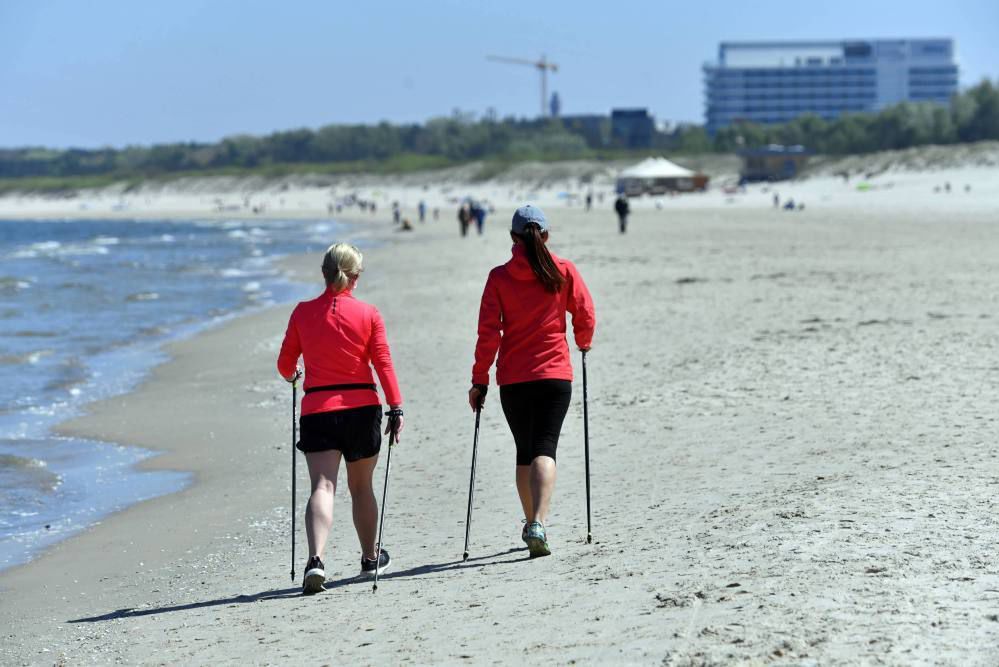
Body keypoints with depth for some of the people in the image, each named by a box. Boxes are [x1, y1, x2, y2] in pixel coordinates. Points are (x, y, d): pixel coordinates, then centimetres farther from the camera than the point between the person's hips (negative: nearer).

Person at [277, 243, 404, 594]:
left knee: (322, 486, -8)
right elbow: (383, 364, -5)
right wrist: (396, 408, -1)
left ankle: (316, 559, -29)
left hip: (317, 409, 0)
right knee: (361, 486, 17)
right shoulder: (368, 314, -2)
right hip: (361, 408, 0)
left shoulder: (303, 312, 1)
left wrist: (292, 376, 30)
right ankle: (370, 558, 32)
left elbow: (285, 364, 8)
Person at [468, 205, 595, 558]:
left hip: (513, 378, 1)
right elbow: (586, 317, 1)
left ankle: (531, 524, 22)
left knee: (524, 451, 16)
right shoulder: (564, 271, -1)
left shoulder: (499, 277, -2)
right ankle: (538, 523, -24)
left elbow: (488, 333, -5)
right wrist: (583, 343, 23)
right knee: (544, 450, -5)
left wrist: (479, 380, 1)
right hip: (555, 374, -1)